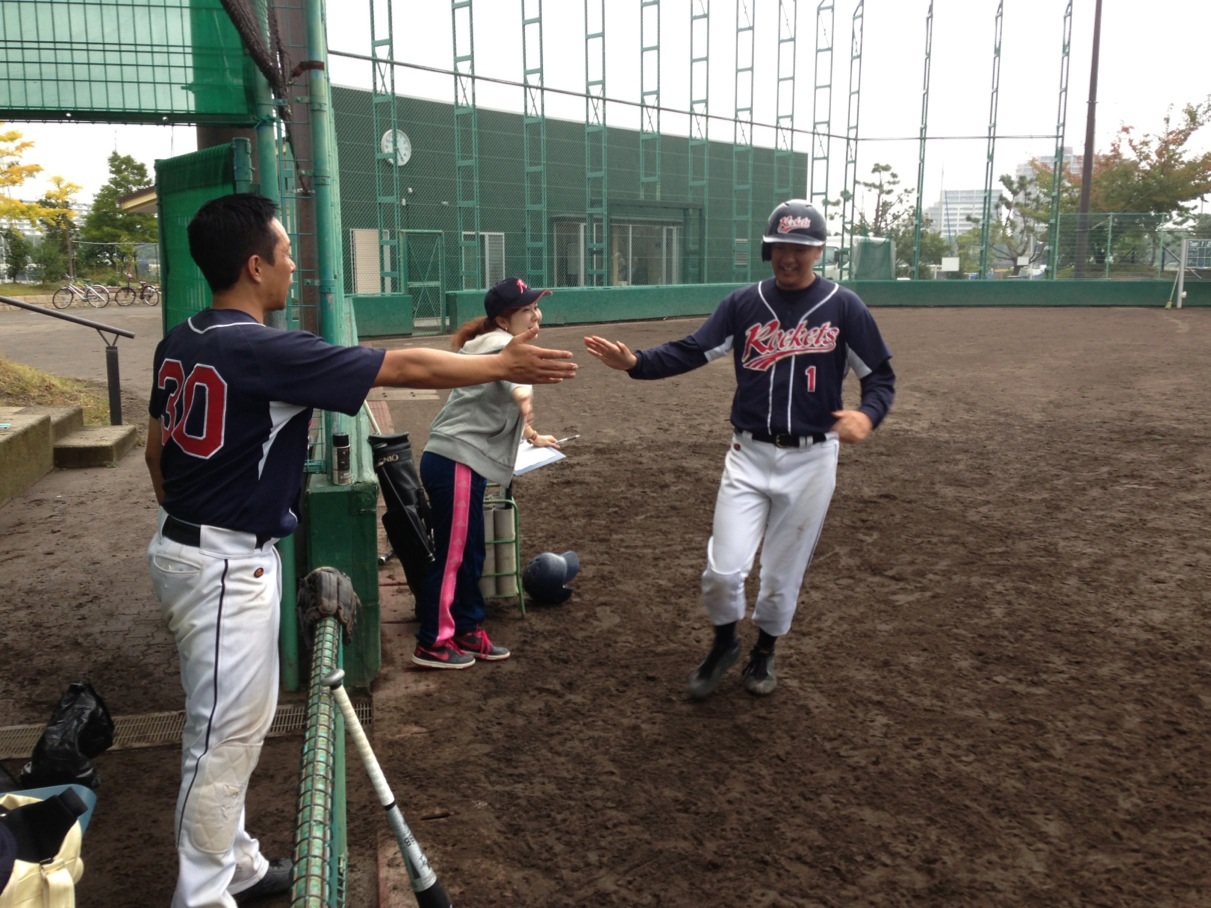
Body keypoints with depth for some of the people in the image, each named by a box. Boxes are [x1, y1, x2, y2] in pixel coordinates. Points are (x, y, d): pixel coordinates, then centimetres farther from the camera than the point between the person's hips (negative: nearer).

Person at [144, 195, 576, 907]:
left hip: (187, 546, 10)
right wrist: (503, 364, -9)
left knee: (243, 722, 20)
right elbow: (406, 368, -19)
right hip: (229, 568, -10)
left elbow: (158, 448, 14)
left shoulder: (181, 343, 5)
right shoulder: (264, 351, -22)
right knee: (225, 734, 2)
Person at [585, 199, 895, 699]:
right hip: (750, 455, 1)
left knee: (783, 574, 10)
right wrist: (635, 362, -23)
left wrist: (867, 413, -21)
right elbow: (690, 351, -5)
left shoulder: (845, 307, -3)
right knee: (723, 569, -5)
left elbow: (880, 374, 1)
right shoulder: (743, 303, 1)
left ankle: (764, 650, 37)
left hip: (811, 460, -1)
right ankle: (724, 642, 26)